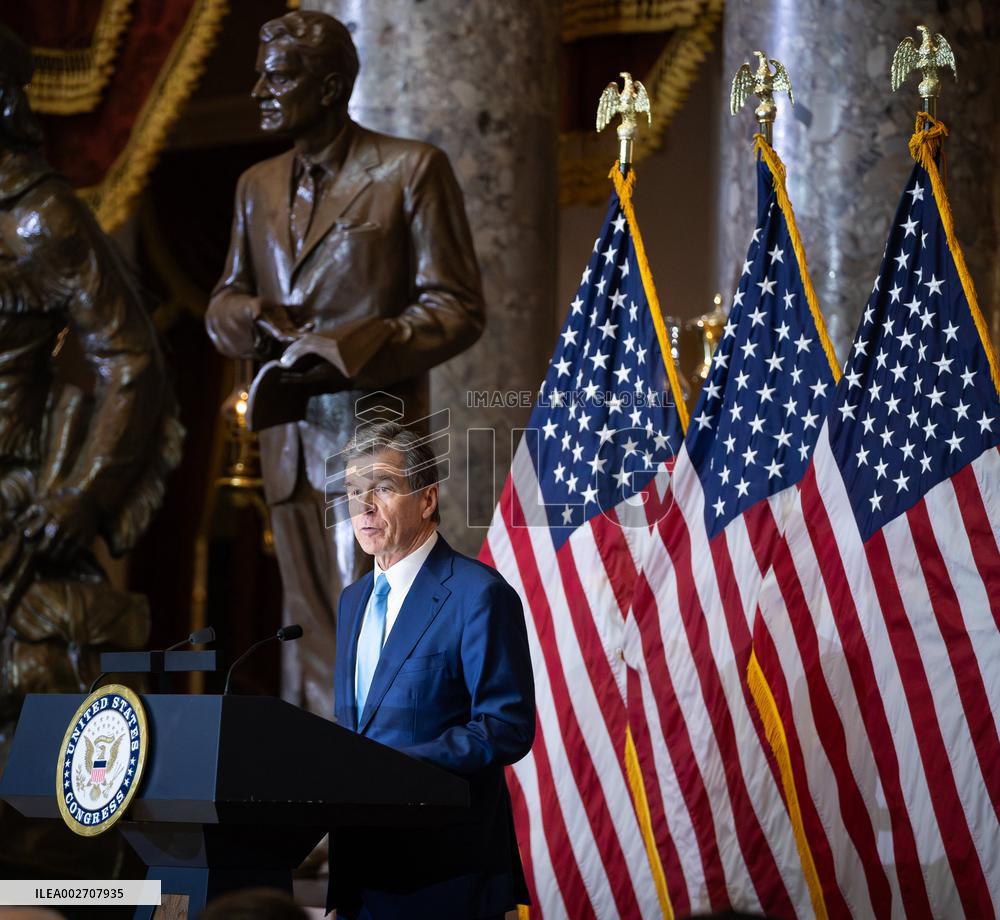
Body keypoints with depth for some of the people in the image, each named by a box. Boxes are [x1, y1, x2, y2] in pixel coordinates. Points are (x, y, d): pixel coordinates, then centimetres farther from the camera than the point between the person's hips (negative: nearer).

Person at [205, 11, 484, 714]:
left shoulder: (411, 171, -3)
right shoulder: (259, 186, 16)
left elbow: (458, 309, -6)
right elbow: (224, 304, 20)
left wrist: (344, 356, -19)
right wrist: (261, 321, -6)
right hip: (291, 444, 6)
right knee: (310, 627, 9)